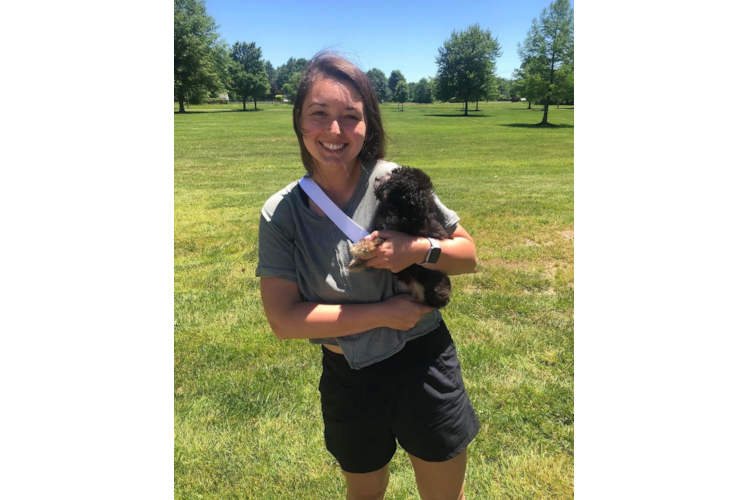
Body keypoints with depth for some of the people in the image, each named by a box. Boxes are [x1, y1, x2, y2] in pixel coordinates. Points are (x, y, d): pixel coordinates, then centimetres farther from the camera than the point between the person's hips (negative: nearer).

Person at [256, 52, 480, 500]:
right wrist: (383, 314, -21)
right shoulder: (281, 213, -11)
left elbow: (468, 254, -5)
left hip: (422, 366, -1)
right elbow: (283, 318, -16)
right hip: (347, 379, 2)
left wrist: (419, 249, -26)